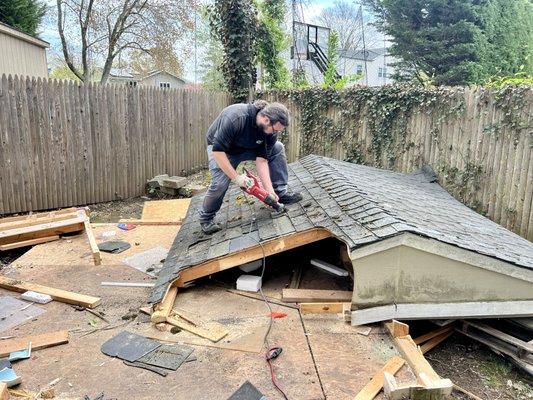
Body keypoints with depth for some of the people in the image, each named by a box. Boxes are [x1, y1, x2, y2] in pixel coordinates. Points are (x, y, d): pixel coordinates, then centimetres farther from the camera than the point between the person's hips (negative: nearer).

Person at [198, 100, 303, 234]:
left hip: (248, 148, 5)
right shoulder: (236, 118, -40)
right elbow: (218, 150, -36)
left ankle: (281, 193, -1)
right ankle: (206, 217, -1)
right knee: (220, 183, -27)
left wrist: (270, 190, -27)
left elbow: (262, 160, -19)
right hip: (221, 148, -5)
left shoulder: (271, 129, -21)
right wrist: (236, 178, -35)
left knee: (278, 148, -9)